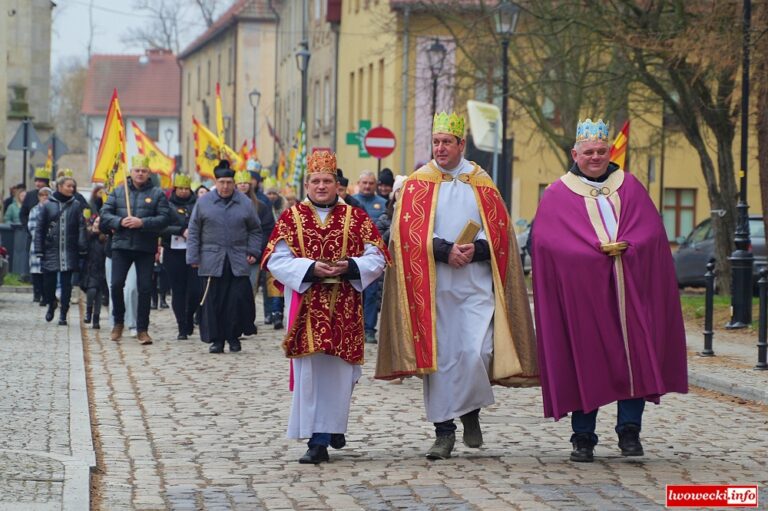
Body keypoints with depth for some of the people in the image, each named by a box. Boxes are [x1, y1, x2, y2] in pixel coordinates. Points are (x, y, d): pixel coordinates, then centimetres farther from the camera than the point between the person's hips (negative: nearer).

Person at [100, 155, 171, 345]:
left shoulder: (157, 194, 3)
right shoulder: (118, 192, 9)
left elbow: (164, 218, -7)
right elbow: (105, 214, 5)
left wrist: (142, 223, -18)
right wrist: (119, 221, -14)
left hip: (146, 247, -1)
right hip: (121, 245, 1)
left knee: (145, 288, 0)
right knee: (116, 284, -4)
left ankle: (142, 329, 7)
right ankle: (118, 322, 16)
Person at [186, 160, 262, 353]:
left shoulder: (245, 203, 6)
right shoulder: (204, 202, 3)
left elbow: (255, 230, 14)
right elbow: (193, 232, 6)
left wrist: (253, 251, 3)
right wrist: (193, 257, 1)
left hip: (238, 262, 1)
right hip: (212, 260, 0)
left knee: (238, 299, -4)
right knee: (214, 301, -1)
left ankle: (234, 336, 9)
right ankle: (216, 339, 6)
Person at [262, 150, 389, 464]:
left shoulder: (356, 218, 7)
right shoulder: (291, 219, 5)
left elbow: (377, 258, 4)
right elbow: (276, 261, -2)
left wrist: (349, 267, -14)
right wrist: (311, 268, -16)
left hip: (345, 308, 1)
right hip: (306, 307, -1)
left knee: (339, 371, 3)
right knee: (310, 371, -4)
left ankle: (333, 425, 26)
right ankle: (319, 439, 0)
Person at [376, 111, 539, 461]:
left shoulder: (481, 183, 10)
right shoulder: (418, 183, 6)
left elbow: (499, 229, 7)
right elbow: (408, 232, -3)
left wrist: (475, 249, -11)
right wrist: (444, 250, -15)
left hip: (475, 284, 0)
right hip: (433, 284, 0)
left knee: (476, 352, -12)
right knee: (439, 355, 0)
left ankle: (470, 412, 14)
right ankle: (444, 431, 8)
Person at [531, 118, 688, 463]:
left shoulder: (630, 187, 15)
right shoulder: (557, 195, 8)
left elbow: (651, 230, 6)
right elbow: (547, 241, -5)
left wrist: (620, 247, -11)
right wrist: (598, 250, -13)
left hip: (629, 289, 2)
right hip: (580, 290, -2)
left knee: (633, 357, -3)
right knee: (584, 360, -2)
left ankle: (629, 431, 3)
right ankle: (583, 438, 4)